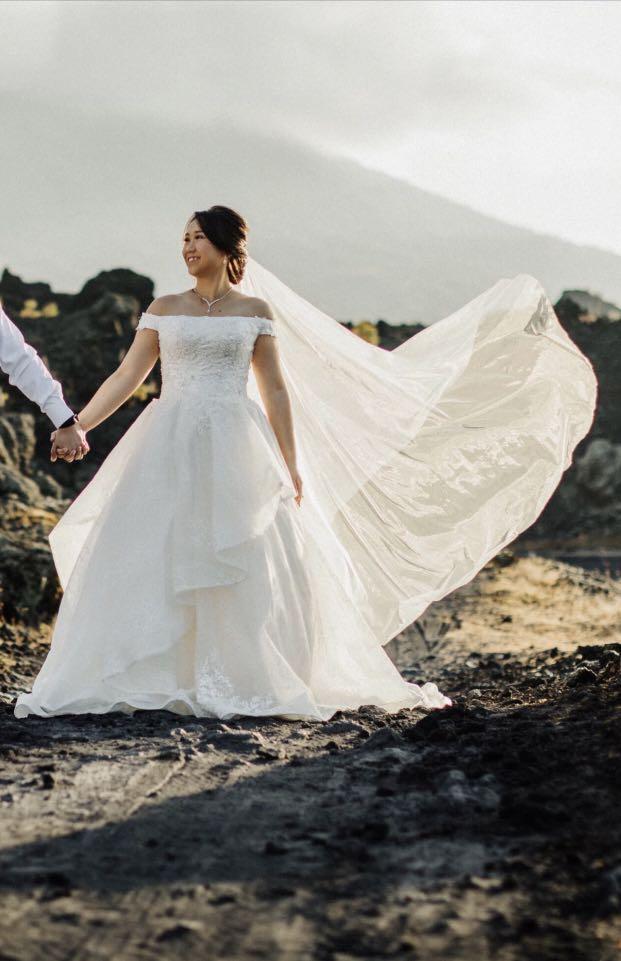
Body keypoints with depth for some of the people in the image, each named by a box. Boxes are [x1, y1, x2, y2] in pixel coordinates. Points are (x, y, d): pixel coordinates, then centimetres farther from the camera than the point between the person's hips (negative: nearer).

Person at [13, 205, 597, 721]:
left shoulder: (256, 310, 7)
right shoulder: (163, 310, 9)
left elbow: (275, 391, 7)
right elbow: (127, 376, 9)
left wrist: (291, 463, 4)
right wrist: (76, 425, 0)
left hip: (235, 452, -1)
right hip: (171, 449, 1)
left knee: (248, 563, -4)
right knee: (148, 560, -6)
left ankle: (252, 680, 5)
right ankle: (155, 681, -1)